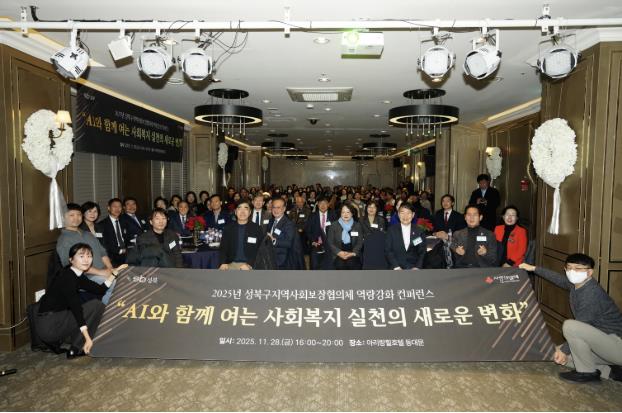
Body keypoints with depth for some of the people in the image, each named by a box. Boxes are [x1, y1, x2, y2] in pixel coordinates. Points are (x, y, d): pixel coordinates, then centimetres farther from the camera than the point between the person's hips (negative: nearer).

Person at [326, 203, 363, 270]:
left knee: (353, 263, -21)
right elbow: (329, 242, 5)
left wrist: (352, 253, -8)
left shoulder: (357, 225, 12)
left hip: (353, 255, 0)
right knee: (340, 263, -21)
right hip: (338, 256, 0)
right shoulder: (334, 226, 9)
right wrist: (339, 252, -9)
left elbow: (360, 242, 7)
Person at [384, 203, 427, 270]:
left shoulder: (419, 231, 8)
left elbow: (422, 252, 9)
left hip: (413, 268, 1)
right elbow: (388, 250, 2)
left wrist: (417, 267, -6)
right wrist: (396, 267, -9)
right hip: (397, 268, -1)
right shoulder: (391, 230, 6)